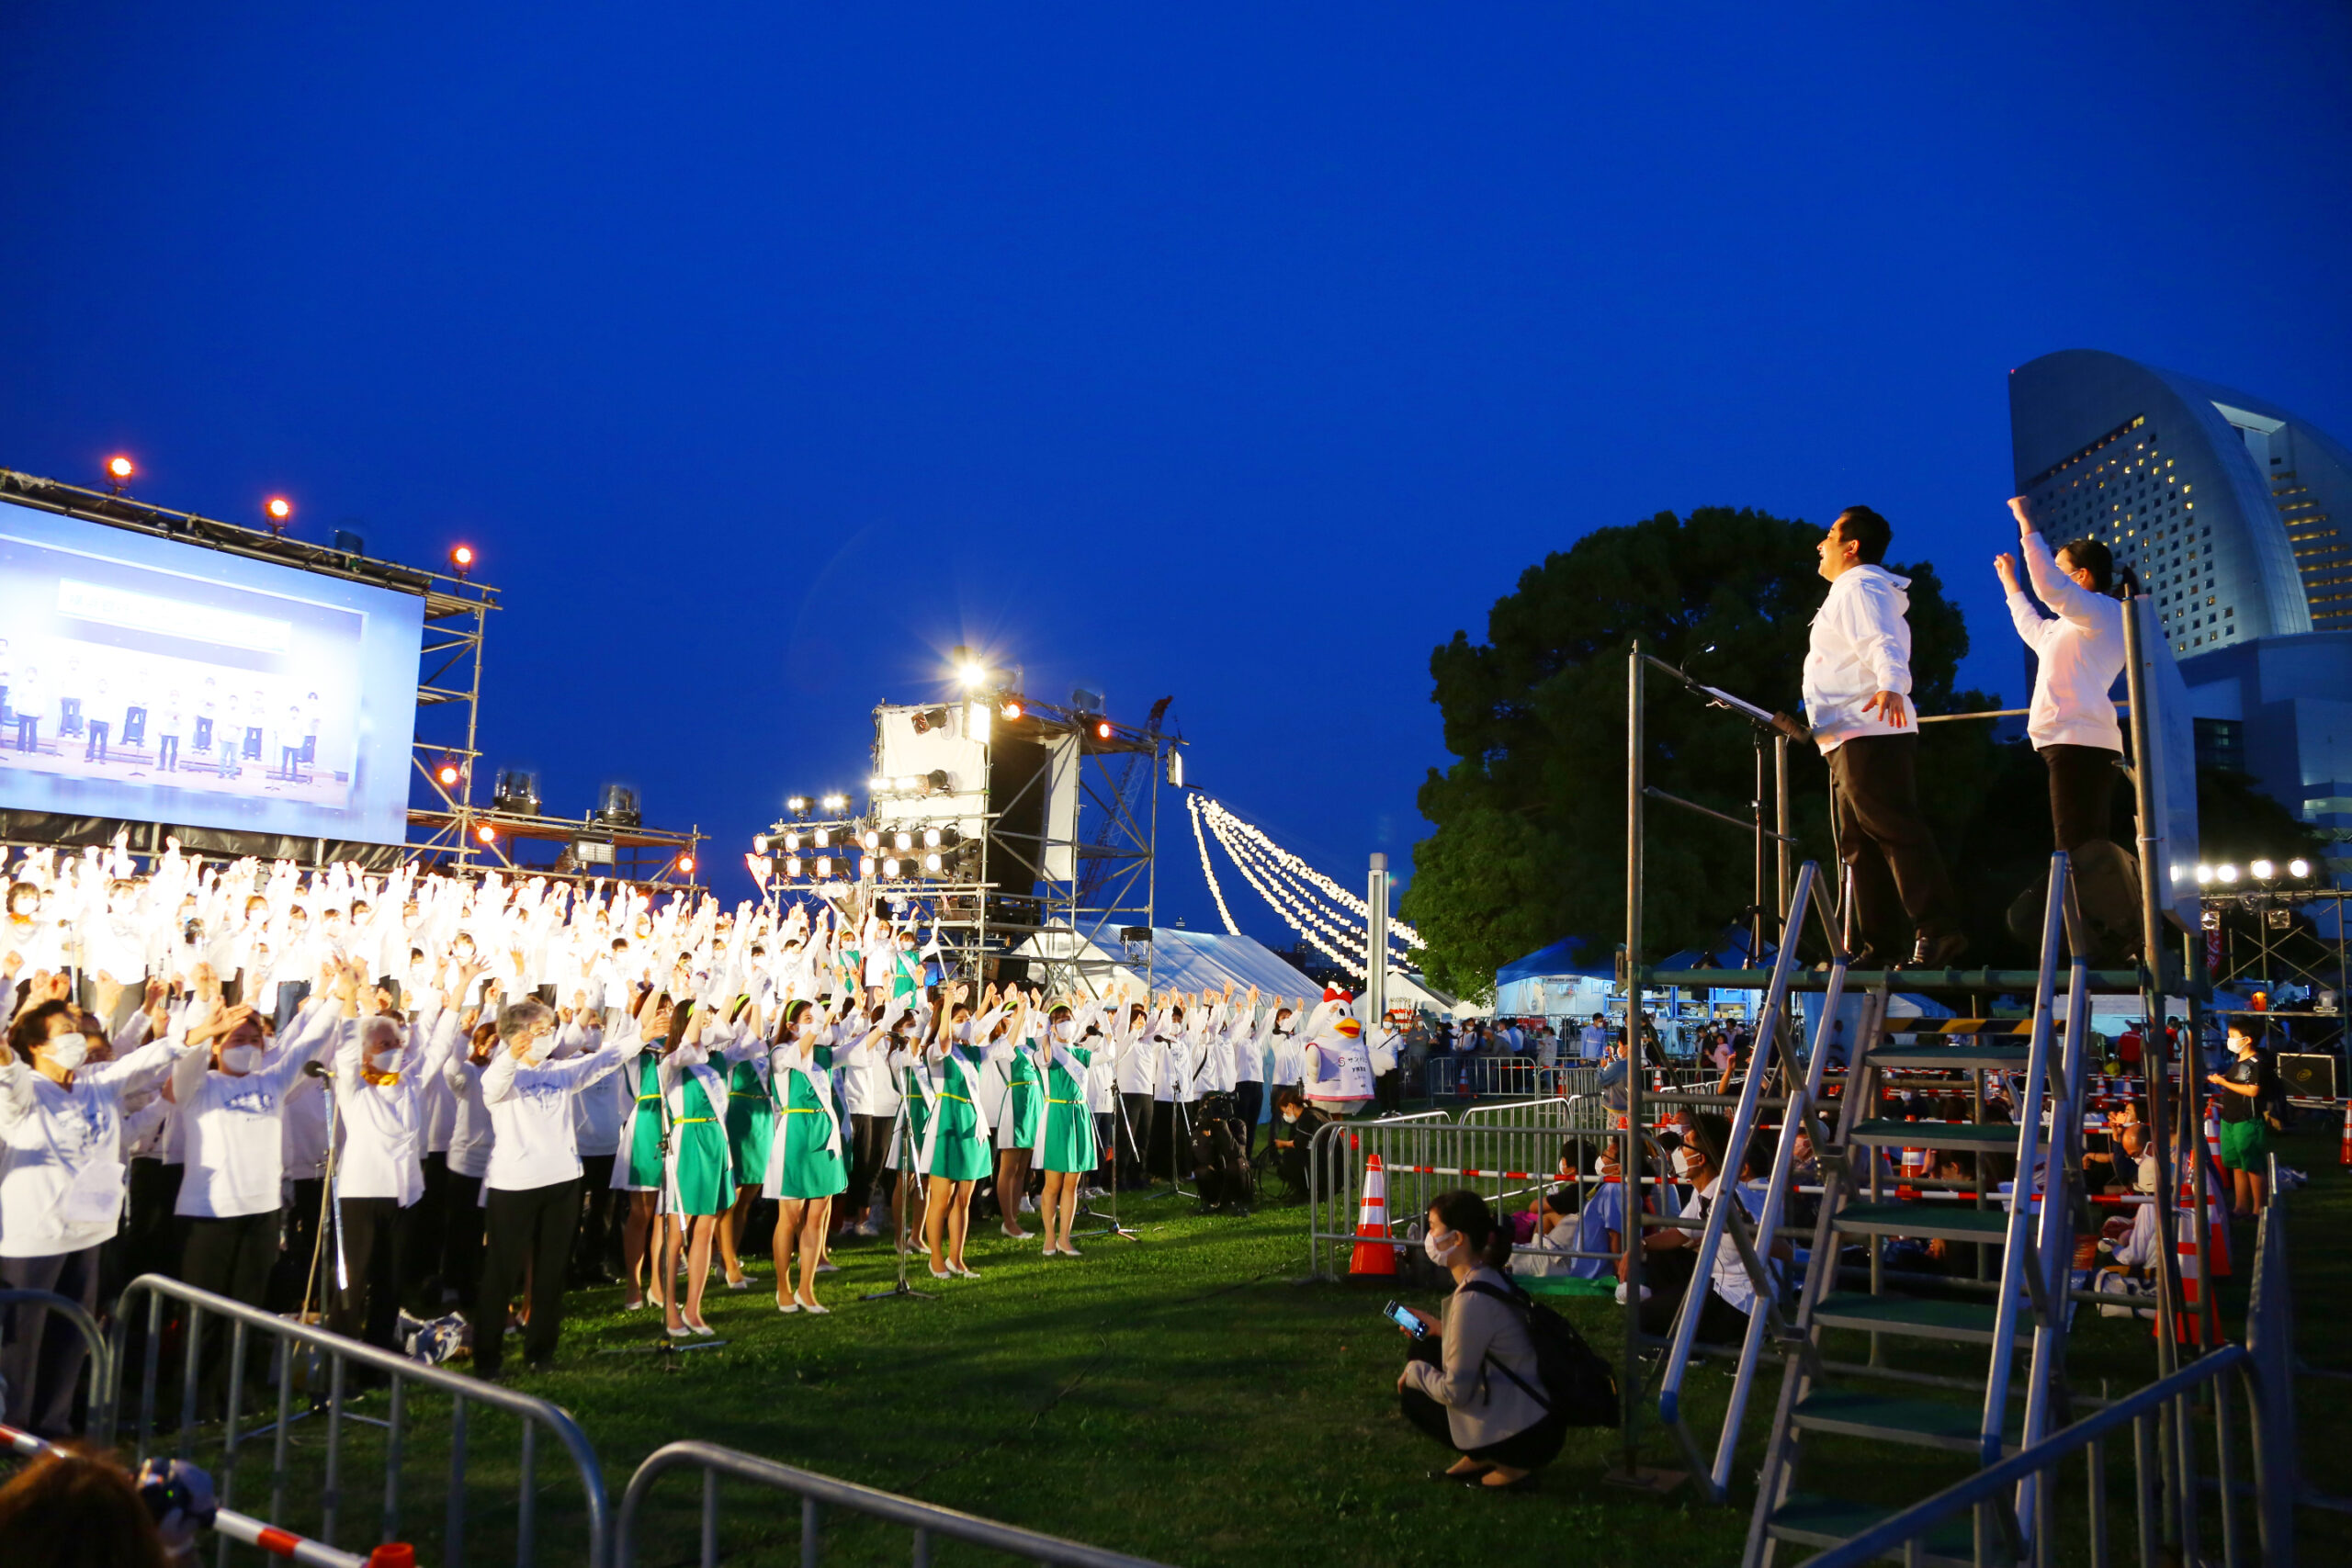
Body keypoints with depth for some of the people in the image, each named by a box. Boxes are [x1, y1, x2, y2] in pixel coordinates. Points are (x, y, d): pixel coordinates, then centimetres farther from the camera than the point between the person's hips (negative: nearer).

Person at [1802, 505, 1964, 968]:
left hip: (1869, 732, -11)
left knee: (1893, 828, -18)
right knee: (1859, 843, 8)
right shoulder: (1852, 591, 28)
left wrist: (1891, 685, -39)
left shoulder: (1859, 587, -4)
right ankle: (1877, 946, 8)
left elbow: (1882, 644, -21)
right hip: (1853, 739, 11)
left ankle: (1938, 930, -23)